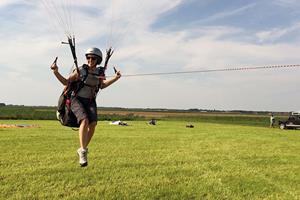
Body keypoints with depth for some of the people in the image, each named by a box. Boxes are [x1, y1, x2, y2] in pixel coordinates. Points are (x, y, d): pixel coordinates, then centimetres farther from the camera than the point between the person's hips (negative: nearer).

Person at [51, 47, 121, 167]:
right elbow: (66, 82, -2)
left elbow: (102, 85, 8)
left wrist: (115, 78, -5)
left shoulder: (100, 73, 0)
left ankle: (83, 149, 2)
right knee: (85, 121, -28)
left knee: (93, 123, -18)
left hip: (90, 102, 4)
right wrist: (56, 72, -16)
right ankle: (83, 152, -20)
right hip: (77, 100, -3)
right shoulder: (80, 71, -9)